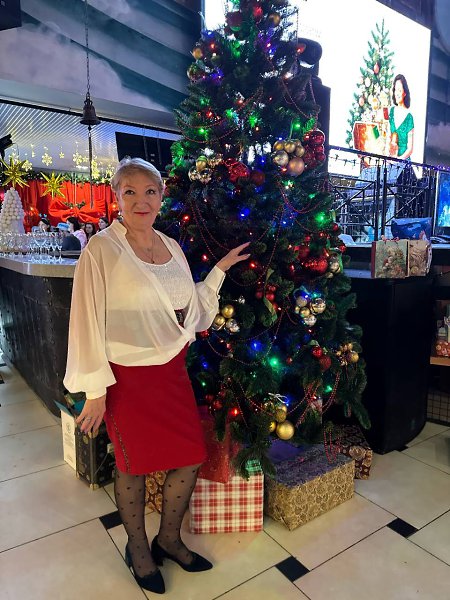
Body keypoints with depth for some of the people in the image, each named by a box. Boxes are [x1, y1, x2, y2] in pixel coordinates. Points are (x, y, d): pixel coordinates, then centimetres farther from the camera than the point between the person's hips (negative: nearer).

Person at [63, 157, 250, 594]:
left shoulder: (171, 247, 6)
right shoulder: (102, 249, -13)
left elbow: (192, 308, 12)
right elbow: (87, 320, -13)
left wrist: (221, 268, 10)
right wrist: (95, 390, -13)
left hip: (172, 369, 6)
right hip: (128, 376, -6)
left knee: (191, 459, 13)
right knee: (134, 466, 13)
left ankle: (169, 539, 41)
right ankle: (138, 550, 41)